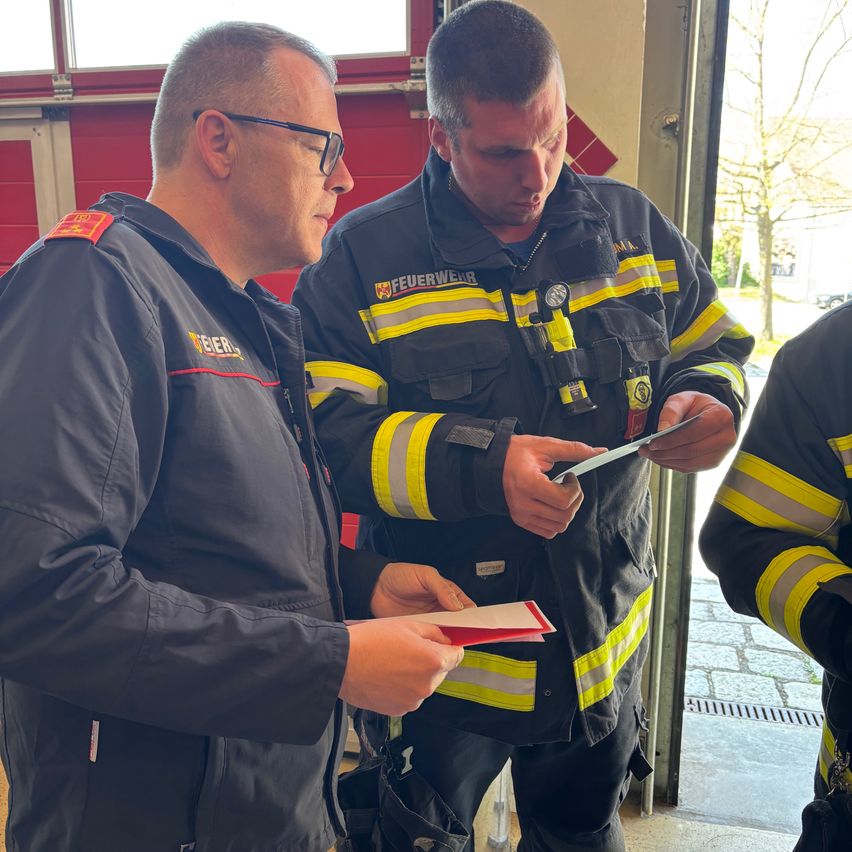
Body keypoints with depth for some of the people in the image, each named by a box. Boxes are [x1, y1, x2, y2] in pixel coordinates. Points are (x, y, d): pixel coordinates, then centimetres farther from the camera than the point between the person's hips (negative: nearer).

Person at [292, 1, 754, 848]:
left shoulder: (631, 225, 1)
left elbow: (713, 344, 11)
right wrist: (484, 465, -32)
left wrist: (705, 398, -12)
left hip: (601, 647, 4)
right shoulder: (363, 256, -12)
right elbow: (327, 432, -19)